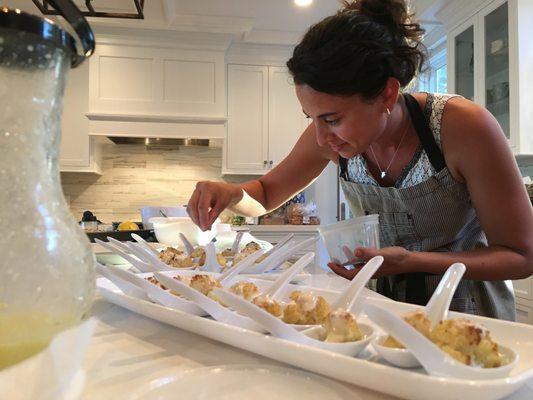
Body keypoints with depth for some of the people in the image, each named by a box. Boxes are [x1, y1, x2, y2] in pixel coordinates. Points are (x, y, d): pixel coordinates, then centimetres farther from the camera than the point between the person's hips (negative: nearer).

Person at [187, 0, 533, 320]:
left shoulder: (464, 127, -24)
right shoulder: (331, 133, -13)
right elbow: (267, 193, 2)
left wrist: (411, 261, -30)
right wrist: (232, 194, -22)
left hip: (468, 312, -1)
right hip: (386, 303, 2)